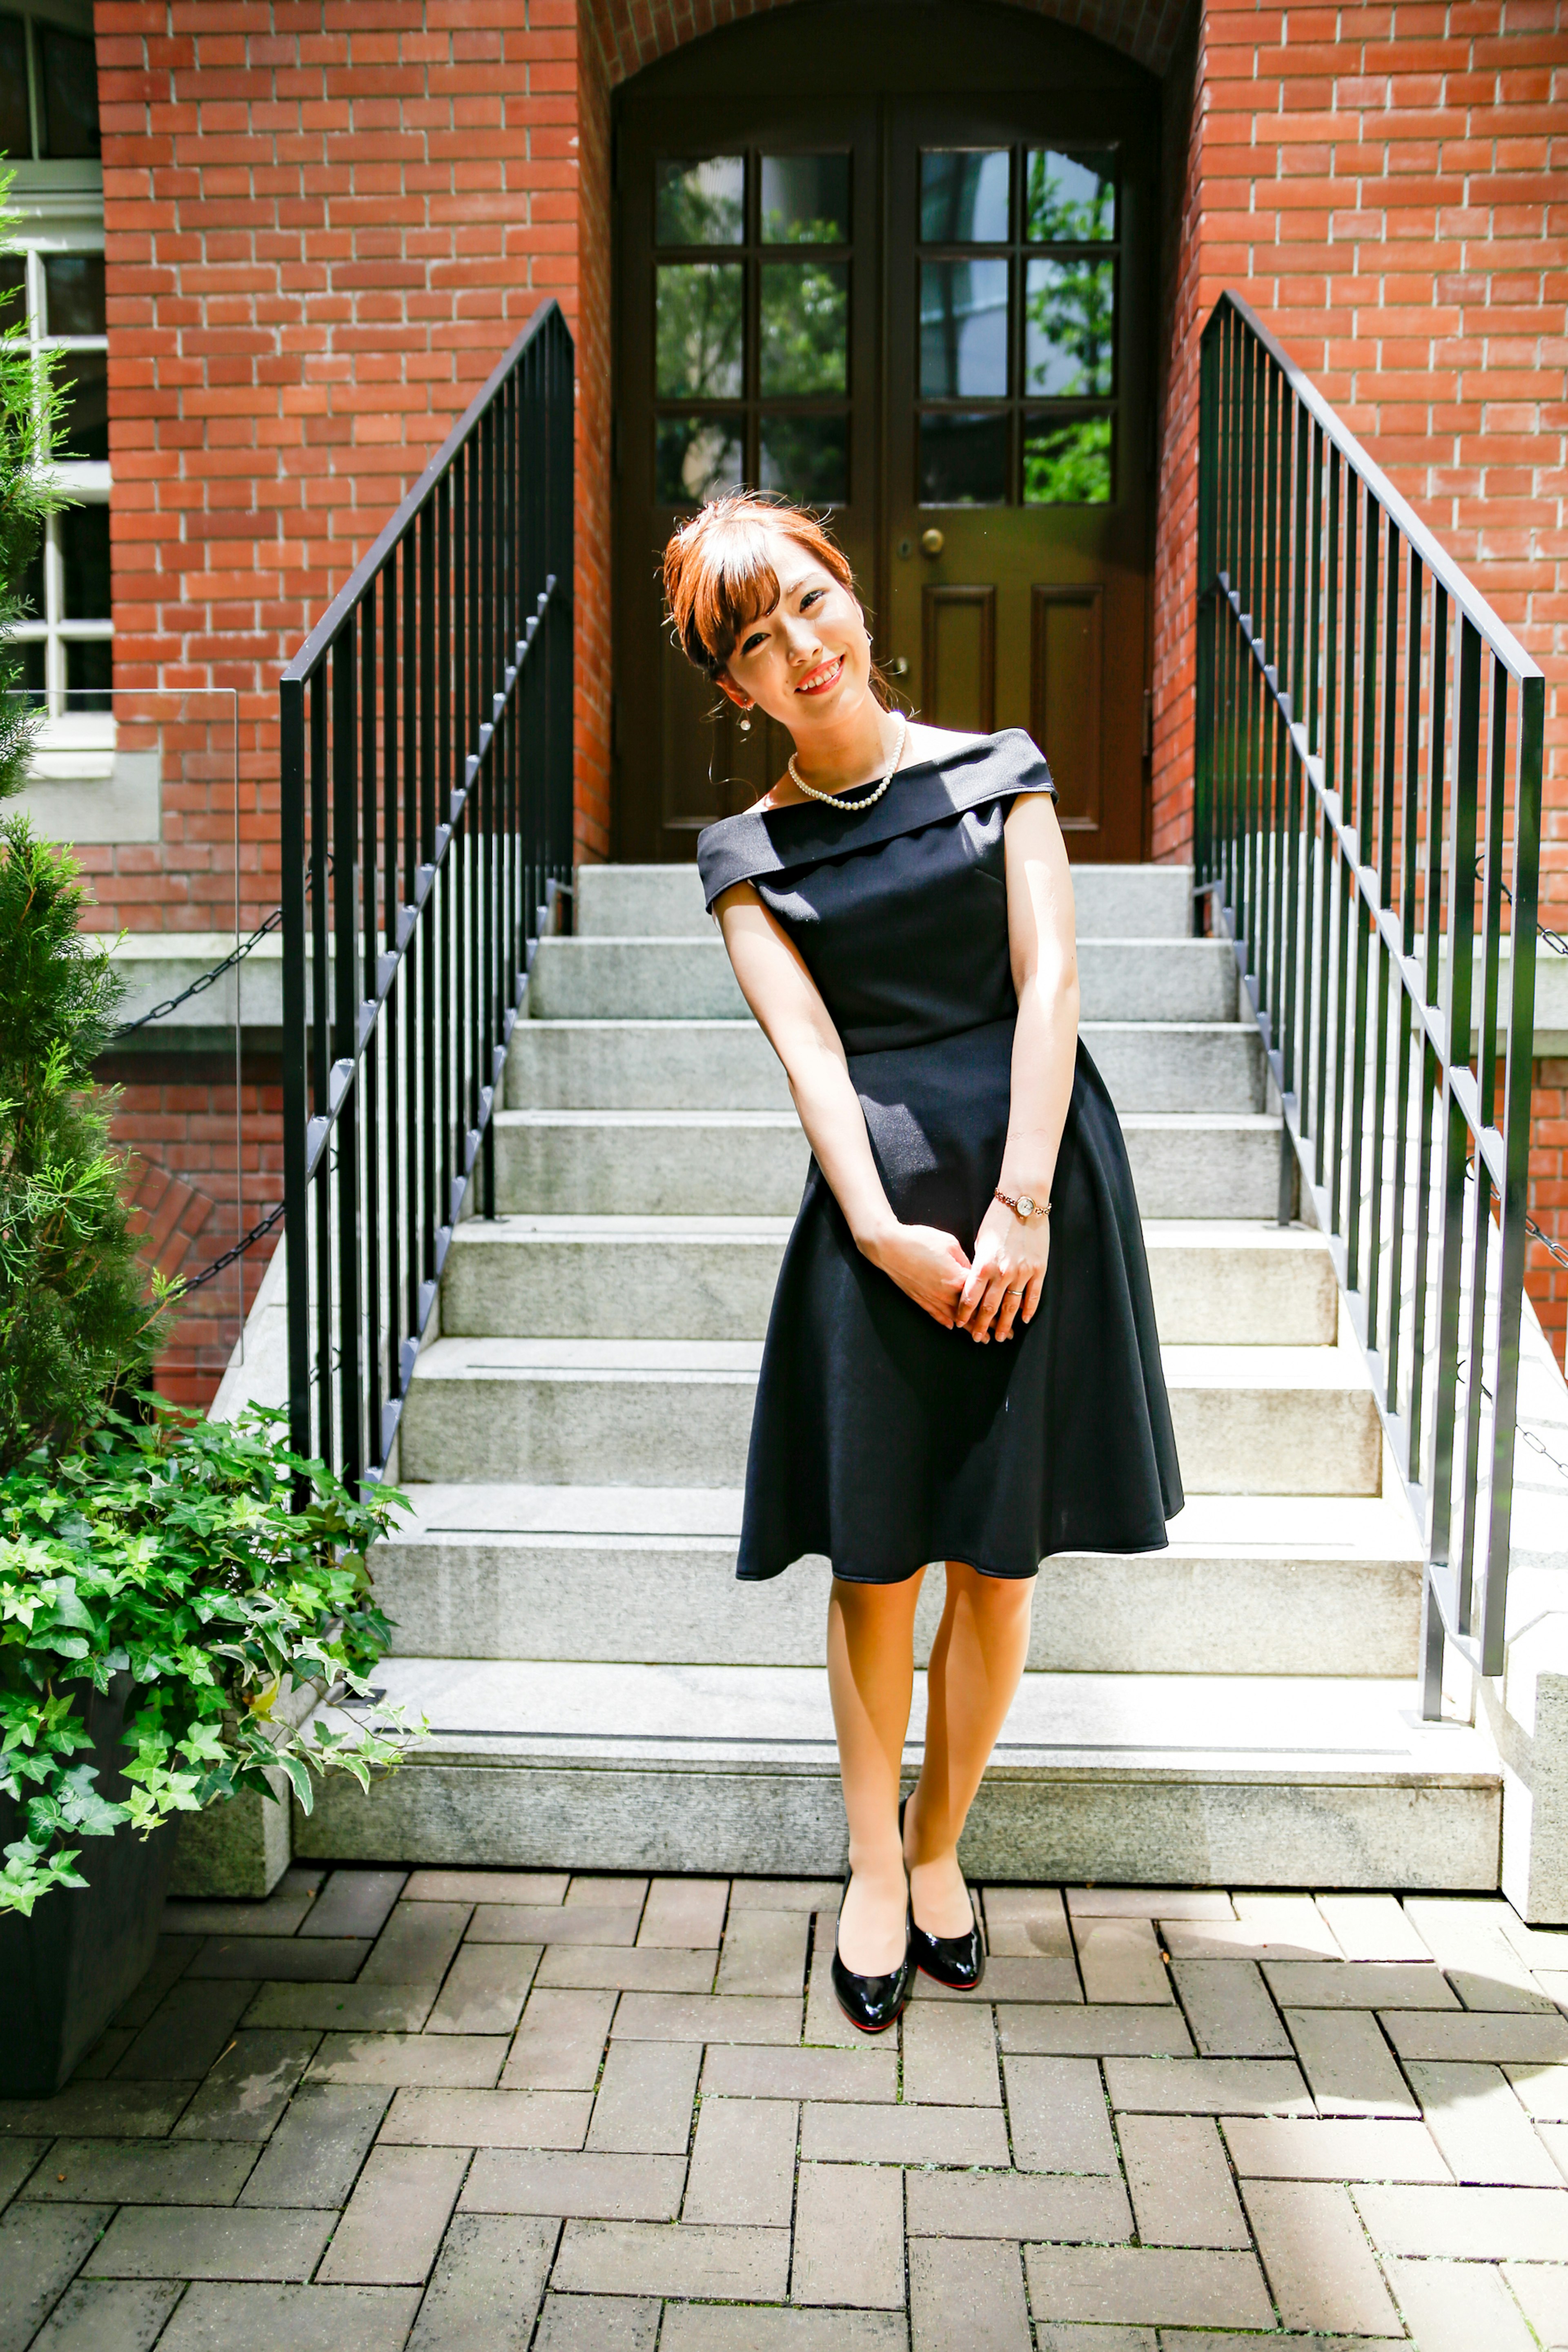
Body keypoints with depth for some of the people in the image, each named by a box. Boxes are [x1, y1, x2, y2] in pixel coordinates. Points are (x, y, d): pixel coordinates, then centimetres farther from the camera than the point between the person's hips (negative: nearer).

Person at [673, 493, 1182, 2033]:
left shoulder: (997, 774, 9)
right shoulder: (751, 854, 8)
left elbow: (1048, 978, 0)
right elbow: (808, 1045, -3)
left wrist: (1021, 1203, -11)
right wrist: (884, 1230, -15)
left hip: (1042, 1173, 1)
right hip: (880, 1197, 0)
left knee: (999, 1557, 6)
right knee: (877, 1559, 5)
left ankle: (939, 1849, 27)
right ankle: (874, 1866, 26)